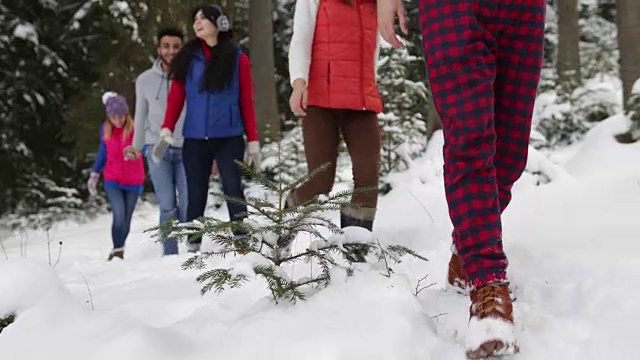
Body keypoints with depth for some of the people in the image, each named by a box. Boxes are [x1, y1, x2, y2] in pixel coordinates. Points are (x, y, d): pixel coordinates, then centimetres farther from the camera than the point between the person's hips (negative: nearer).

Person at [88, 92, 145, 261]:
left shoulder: (135, 128, -12)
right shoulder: (105, 129, -1)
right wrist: (94, 174, 16)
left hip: (133, 182, -1)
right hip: (112, 181, 1)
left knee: (126, 219, 8)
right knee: (119, 215, -17)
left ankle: (121, 249, 28)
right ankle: (117, 249, -3)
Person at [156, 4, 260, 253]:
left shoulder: (237, 58, 6)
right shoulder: (188, 57, 10)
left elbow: (247, 102, 4)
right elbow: (176, 97, 4)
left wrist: (253, 141, -1)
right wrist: (167, 130, -10)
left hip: (229, 138, -2)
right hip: (194, 139, 2)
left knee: (233, 189, -10)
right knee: (196, 194, 4)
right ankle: (193, 246, 8)